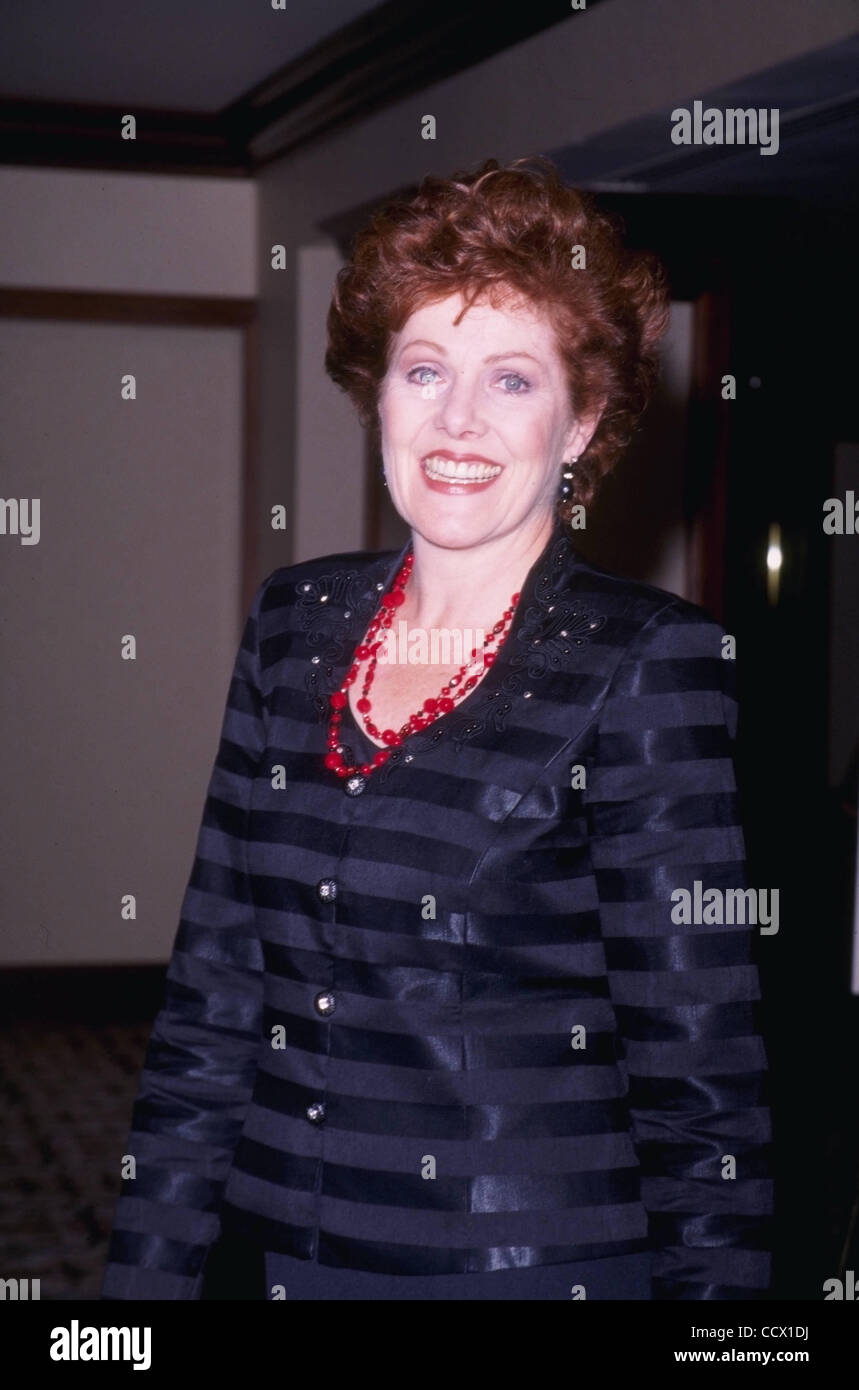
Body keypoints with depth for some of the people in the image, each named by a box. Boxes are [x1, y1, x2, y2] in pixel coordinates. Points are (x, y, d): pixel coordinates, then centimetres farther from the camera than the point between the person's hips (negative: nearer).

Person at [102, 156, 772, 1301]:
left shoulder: (648, 661, -10)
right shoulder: (294, 623, 4)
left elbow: (700, 1075, -9)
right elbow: (209, 1001, 6)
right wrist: (147, 1271, 3)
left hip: (534, 1259, -4)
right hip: (270, 1250, 5)